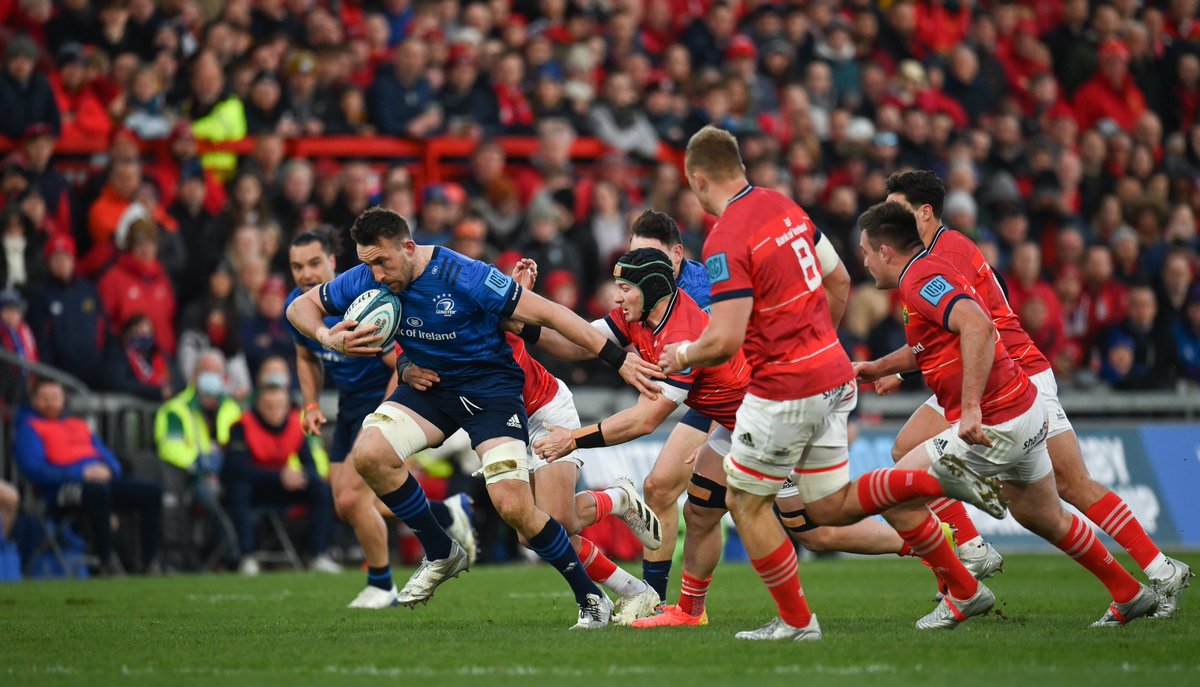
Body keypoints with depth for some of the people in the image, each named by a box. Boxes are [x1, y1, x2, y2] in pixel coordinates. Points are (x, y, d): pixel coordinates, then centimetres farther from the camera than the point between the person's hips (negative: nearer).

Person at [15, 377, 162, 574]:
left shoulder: (79, 426, 31)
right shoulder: (29, 427, 10)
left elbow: (109, 459, 25)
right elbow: (33, 469, -7)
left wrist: (107, 470, -3)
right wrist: (81, 474, -14)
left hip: (103, 478, 7)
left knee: (152, 491, -15)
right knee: (98, 491, -41)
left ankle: (150, 563, -21)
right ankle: (106, 564, -38)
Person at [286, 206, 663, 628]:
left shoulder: (464, 277, -27)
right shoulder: (366, 281, -11)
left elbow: (545, 312, -23)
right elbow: (301, 306, 3)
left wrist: (617, 359, -23)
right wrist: (329, 338, -22)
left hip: (491, 389, -5)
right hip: (430, 385, 5)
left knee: (513, 505, -19)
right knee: (368, 454, -20)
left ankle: (590, 597, 2)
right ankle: (442, 555, 1)